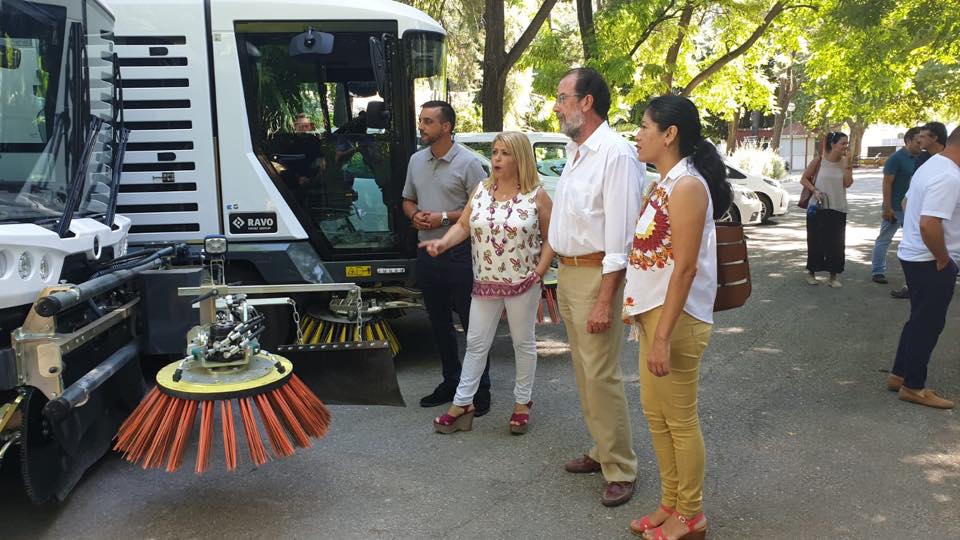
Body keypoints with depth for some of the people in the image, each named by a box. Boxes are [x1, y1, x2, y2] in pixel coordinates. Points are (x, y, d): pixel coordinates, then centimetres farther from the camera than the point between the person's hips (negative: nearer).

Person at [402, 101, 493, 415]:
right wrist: (415, 215, -2)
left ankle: (480, 390, 11)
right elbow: (408, 200, 20)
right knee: (439, 324, 15)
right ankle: (451, 382, 29)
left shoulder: (468, 162, -9)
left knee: (472, 325, 1)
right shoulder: (416, 161, 11)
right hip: (427, 254, 7)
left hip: (459, 255, -6)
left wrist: (444, 218, -18)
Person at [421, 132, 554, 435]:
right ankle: (462, 404, 16)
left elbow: (550, 238, -4)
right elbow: (463, 225, 4)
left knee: (523, 343, 10)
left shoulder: (537, 196, -7)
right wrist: (443, 243, -14)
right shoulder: (481, 190, 4)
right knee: (476, 344, 8)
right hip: (485, 284, 4)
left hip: (522, 284, -3)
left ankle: (522, 402, 25)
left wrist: (540, 271, -12)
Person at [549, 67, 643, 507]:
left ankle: (620, 470, 9)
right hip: (567, 272, 9)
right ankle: (601, 450, 30)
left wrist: (605, 302, -22)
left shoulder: (615, 153, -17)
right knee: (584, 371, 16)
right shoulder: (574, 151, 13)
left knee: (601, 375, -5)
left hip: (596, 274, -9)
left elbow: (619, 235, -20)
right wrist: (562, 277, 16)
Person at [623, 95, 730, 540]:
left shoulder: (687, 186, -17)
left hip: (676, 317, -10)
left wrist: (663, 336, -23)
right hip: (652, 311, 10)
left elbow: (685, 268, -22)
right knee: (655, 411, 17)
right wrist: (634, 307, 18)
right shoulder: (662, 185, 11)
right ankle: (671, 503, 32)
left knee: (680, 420, 4)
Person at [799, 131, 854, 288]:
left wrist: (846, 165, -15)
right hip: (817, 207, -2)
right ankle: (811, 272, 20)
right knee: (815, 241, 4)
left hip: (838, 209, 2)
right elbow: (804, 179, -1)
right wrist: (815, 190, -15)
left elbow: (848, 183, -10)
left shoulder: (845, 162, 1)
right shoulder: (819, 160, -5)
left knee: (836, 243, 2)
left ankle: (833, 276, 13)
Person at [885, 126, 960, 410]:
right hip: (931, 263, -10)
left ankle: (899, 374, 27)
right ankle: (913, 386, 12)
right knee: (927, 324, 1)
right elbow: (929, 224, -33)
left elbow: (909, 205, 21)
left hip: (914, 255, 10)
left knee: (920, 320, 19)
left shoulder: (931, 166, 9)